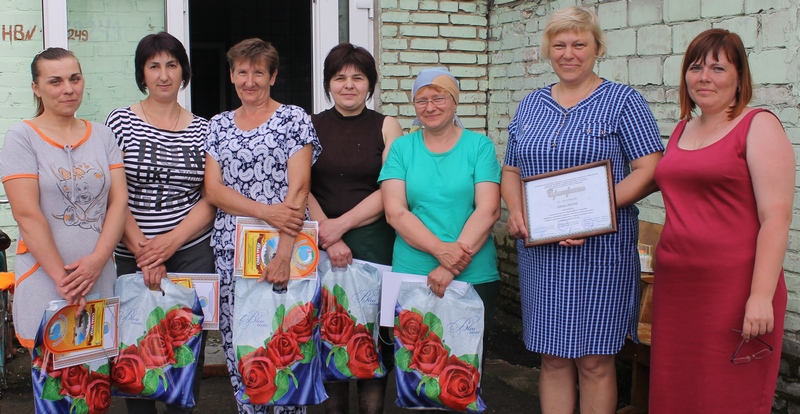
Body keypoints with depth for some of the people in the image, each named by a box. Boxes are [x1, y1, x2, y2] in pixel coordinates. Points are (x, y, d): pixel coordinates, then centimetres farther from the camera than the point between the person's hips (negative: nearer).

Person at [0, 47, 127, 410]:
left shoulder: (102, 136, 10)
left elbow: (119, 202, 3)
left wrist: (96, 261, -10)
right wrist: (61, 276, -14)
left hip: (99, 275, 3)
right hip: (45, 278, -3)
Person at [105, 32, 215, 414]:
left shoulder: (202, 129, 7)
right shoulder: (120, 121, 2)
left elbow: (211, 197, 4)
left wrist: (171, 240, -10)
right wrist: (142, 250, -12)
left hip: (192, 253, 1)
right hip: (131, 256, -1)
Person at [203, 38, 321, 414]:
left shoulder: (294, 119, 1)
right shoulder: (218, 125, 14)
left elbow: (298, 189, -8)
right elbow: (213, 190, 4)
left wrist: (284, 253, -18)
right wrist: (265, 211, -13)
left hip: (282, 247, -3)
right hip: (230, 250, 4)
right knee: (236, 343, 5)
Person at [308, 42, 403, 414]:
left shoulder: (387, 127, 5)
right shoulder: (311, 126, 9)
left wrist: (341, 224, -11)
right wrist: (328, 238, -10)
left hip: (374, 242, -1)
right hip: (320, 245, 1)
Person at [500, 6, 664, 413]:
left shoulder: (623, 102, 0)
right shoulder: (530, 105, 14)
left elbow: (649, 172, -8)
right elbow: (511, 170, 17)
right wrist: (515, 210, -4)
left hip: (600, 251, -4)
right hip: (539, 250, 4)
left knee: (594, 361, 2)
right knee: (553, 357, 10)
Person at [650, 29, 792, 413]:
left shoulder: (758, 126, -6)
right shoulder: (682, 129, 14)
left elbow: (777, 217, -13)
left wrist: (761, 297, -19)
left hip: (732, 291, -6)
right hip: (675, 288, 6)